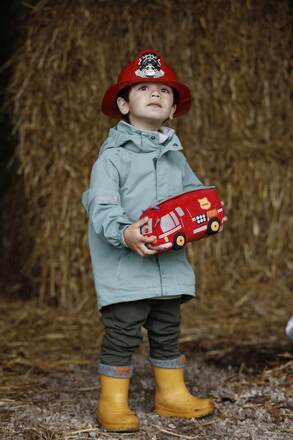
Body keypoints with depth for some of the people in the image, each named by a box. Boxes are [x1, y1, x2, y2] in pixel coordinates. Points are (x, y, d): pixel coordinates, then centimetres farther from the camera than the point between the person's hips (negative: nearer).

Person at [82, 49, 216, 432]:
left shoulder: (176, 157, 12)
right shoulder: (112, 156, -9)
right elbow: (102, 207, -17)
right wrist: (124, 233, -35)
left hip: (169, 262, 6)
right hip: (125, 265, -6)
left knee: (168, 332, 16)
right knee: (123, 332, -1)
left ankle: (172, 394, 30)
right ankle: (113, 403, 12)